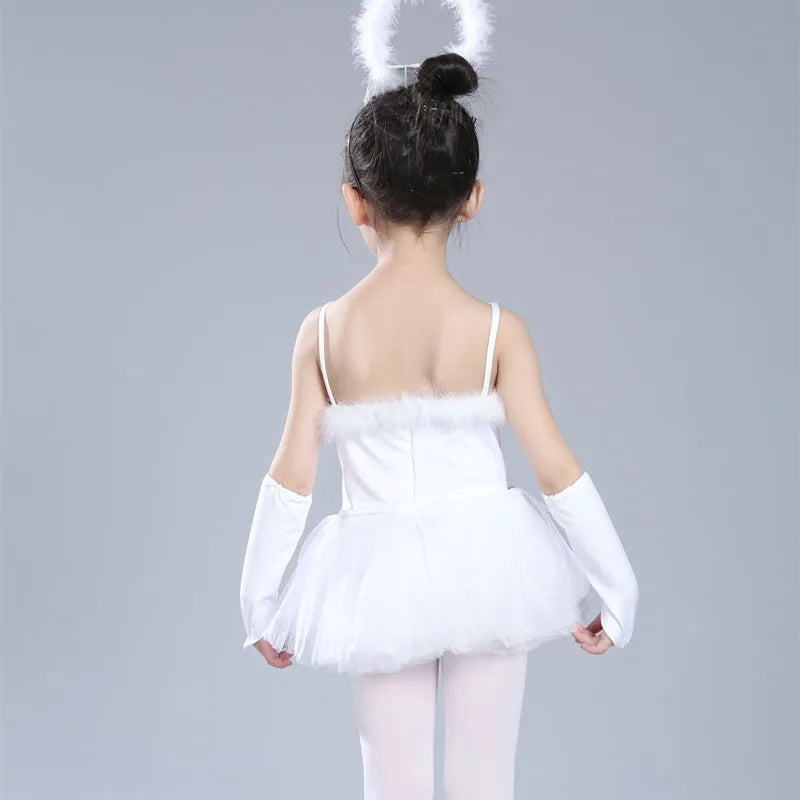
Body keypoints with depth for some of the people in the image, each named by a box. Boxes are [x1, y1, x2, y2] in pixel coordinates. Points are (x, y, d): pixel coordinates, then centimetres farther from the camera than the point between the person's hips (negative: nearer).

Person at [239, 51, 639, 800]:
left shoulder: (323, 330, -8)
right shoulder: (496, 328, -11)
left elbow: (291, 479, -5)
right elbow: (557, 470, -9)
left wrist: (261, 606, 7)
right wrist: (617, 592, 3)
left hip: (377, 579, 1)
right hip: (485, 567, 0)